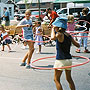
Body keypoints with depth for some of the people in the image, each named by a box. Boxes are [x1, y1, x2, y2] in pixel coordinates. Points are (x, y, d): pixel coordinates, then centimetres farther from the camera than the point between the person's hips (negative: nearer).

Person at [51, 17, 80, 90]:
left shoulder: (59, 34, -14)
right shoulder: (68, 35, 5)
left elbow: (53, 38, -36)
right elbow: (78, 45, 11)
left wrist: (53, 29, -18)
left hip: (61, 60, -7)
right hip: (69, 59, 7)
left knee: (56, 79, 5)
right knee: (69, 78, 20)